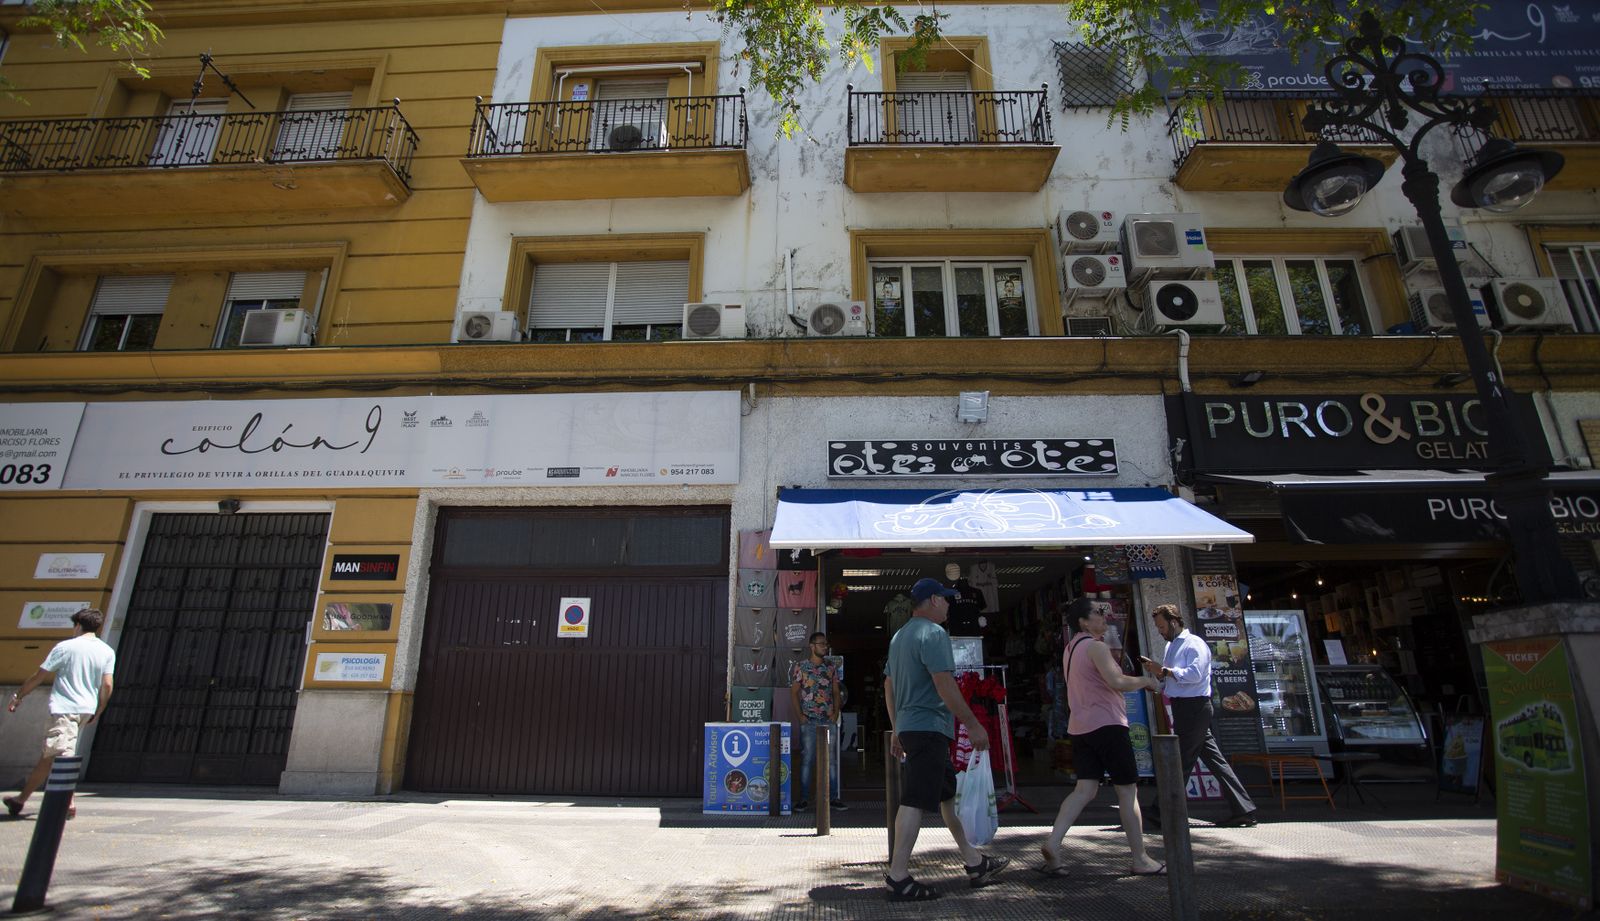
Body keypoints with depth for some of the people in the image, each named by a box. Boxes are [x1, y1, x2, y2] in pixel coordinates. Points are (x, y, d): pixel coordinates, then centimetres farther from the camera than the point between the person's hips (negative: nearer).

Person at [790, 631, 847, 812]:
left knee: (831, 759, 5)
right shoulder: (800, 667, 0)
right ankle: (803, 798, 9)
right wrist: (800, 716, -7)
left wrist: (836, 713, 0)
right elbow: (794, 693, 0)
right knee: (807, 759, 0)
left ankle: (833, 797, 12)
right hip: (808, 720, -3)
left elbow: (836, 692, 12)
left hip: (829, 720, 3)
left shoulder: (832, 667, 9)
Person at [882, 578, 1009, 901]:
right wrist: (974, 725, -14)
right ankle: (898, 877, -4)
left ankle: (974, 863, 26)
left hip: (907, 726, 10)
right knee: (914, 801, -7)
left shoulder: (899, 636, 17)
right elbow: (945, 685, -20)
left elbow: (889, 686, 20)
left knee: (950, 793, 17)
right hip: (929, 726, -10)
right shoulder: (933, 633, -12)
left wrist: (897, 730, 23)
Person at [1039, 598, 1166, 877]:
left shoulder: (1071, 648, 18)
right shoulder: (1096, 646, -12)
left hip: (1080, 726, 8)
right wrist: (1146, 681, -6)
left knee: (1085, 789, 3)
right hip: (1106, 724, -8)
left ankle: (1052, 843, -10)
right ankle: (1140, 859, 12)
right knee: (1128, 791, 4)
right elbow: (1117, 682, -22)